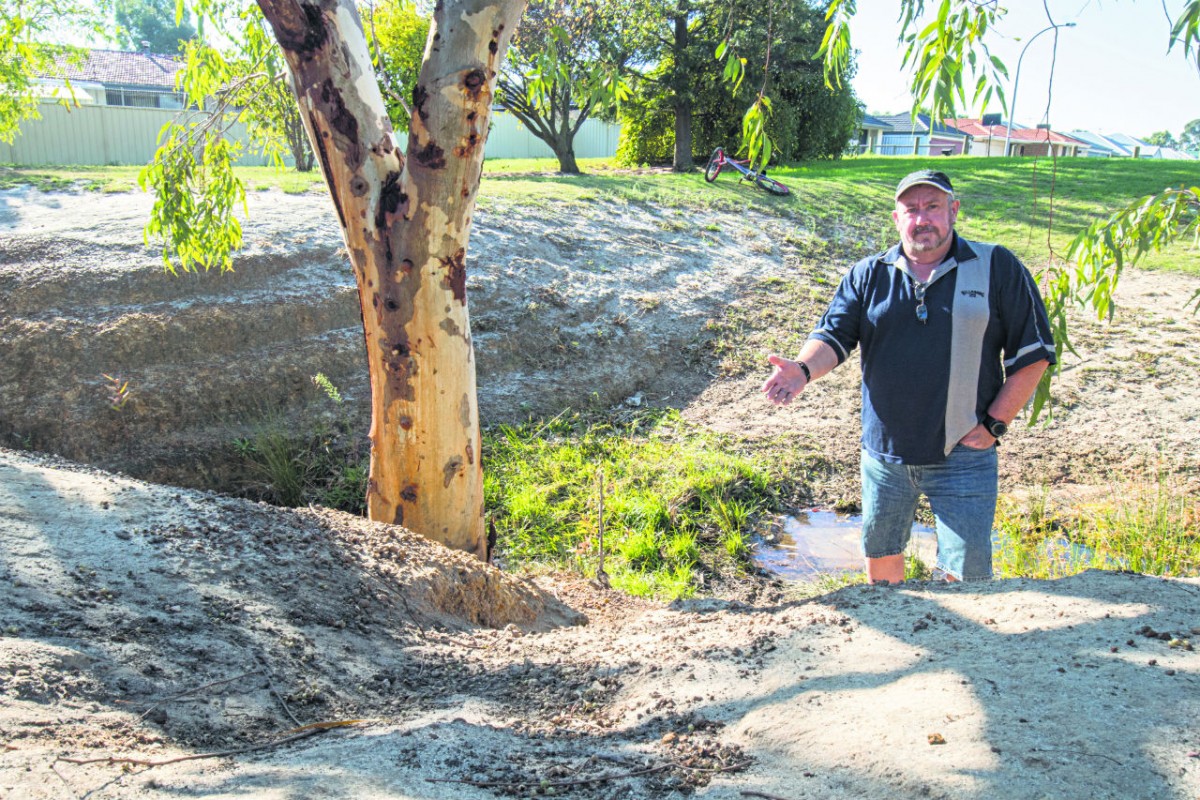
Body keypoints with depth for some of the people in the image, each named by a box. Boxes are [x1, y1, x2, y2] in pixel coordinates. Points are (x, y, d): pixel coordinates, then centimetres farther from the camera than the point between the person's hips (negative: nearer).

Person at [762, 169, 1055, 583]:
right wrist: (803, 370, -25)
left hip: (962, 456, -3)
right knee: (880, 557, 18)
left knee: (967, 576, -1)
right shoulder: (868, 275, 6)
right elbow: (833, 337, -3)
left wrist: (994, 424, -6)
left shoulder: (997, 268, -1)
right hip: (883, 452, 3)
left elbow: (1033, 353, 0)